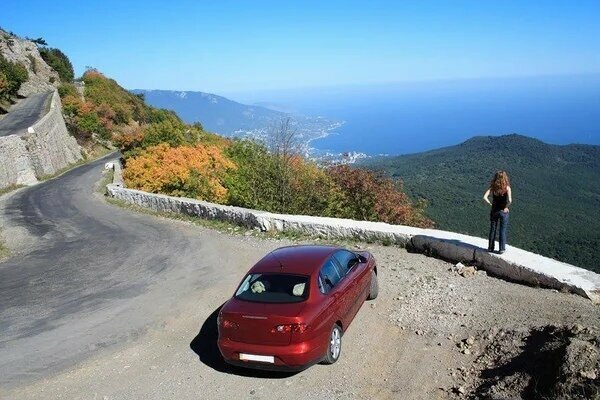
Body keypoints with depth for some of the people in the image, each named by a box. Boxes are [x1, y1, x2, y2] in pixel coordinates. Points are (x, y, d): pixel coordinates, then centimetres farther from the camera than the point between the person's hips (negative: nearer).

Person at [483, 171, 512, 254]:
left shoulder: (493, 187, -6)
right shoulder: (507, 188, -13)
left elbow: (485, 197, -17)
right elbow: (509, 200, -24)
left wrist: (490, 204, -3)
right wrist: (506, 207, -8)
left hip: (494, 211, 2)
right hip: (503, 212, -2)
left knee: (492, 230, 15)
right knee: (503, 231, 10)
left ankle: (490, 247, 23)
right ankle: (502, 249, 16)